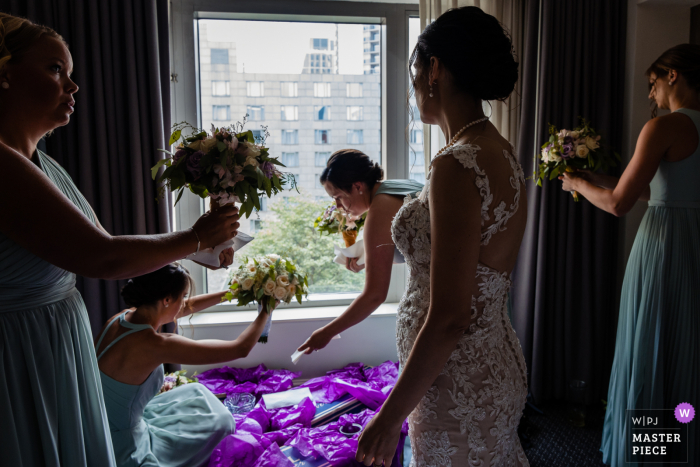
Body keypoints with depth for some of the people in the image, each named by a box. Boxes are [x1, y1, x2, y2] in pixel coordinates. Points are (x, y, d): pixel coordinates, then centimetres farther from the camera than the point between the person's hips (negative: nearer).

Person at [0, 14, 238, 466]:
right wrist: (196, 238, -13)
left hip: (64, 351, 8)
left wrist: (200, 251, 4)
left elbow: (94, 243, 8)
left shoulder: (42, 163, 7)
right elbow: (103, 258, -26)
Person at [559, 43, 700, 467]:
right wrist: (605, 180, 18)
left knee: (651, 356, 6)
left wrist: (578, 184, 1)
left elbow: (619, 204, -17)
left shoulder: (665, 127, -15)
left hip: (665, 247, -8)